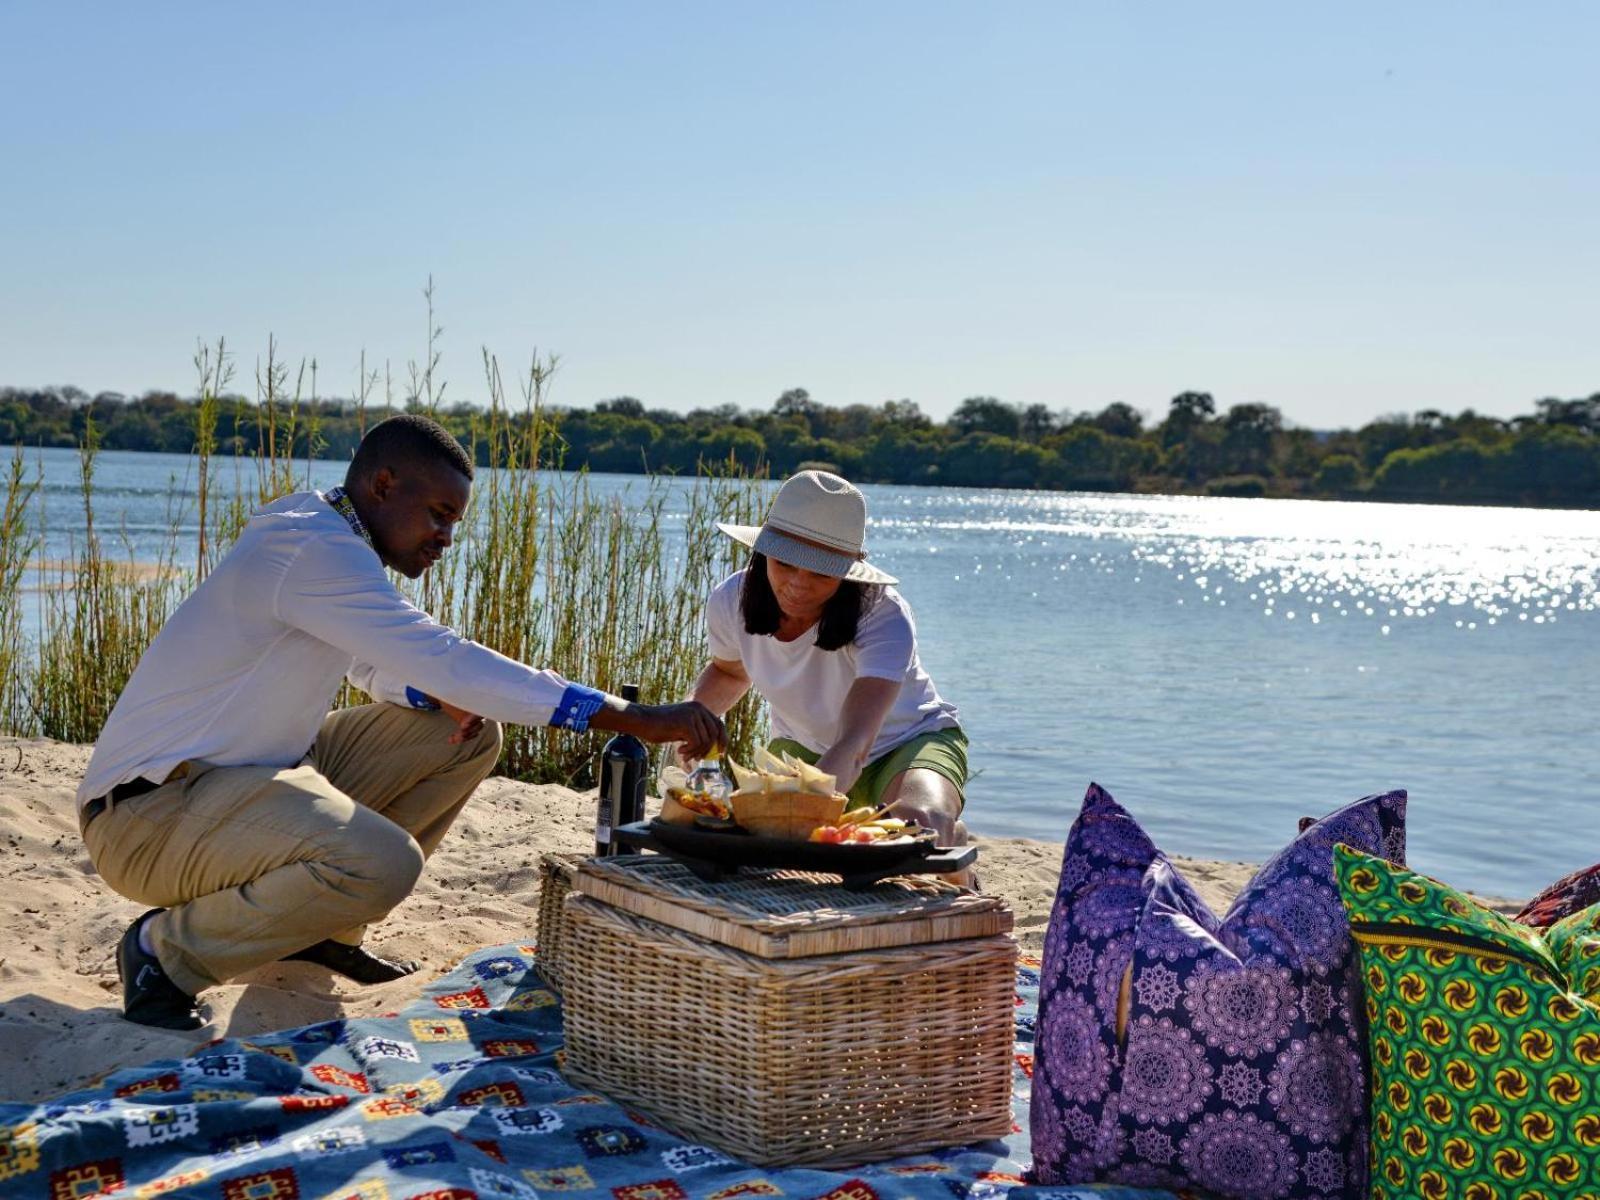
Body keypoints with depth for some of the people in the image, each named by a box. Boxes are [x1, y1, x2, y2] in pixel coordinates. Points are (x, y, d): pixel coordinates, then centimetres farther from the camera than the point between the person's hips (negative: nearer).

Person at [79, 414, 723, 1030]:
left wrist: (445, 695, -4)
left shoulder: (335, 543, 11)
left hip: (256, 773, 10)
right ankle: (165, 950, -11)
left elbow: (379, 667, 23)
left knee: (466, 735, 7)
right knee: (382, 864, -34)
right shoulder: (311, 548, -22)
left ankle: (323, 933, 14)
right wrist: (634, 717, -30)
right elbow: (447, 659, -30)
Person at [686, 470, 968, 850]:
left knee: (922, 828, -37)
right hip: (803, 750, 5)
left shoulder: (885, 619, -33)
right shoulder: (731, 601, -17)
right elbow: (730, 671, 8)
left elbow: (856, 741, -46)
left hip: (907, 742, -5)